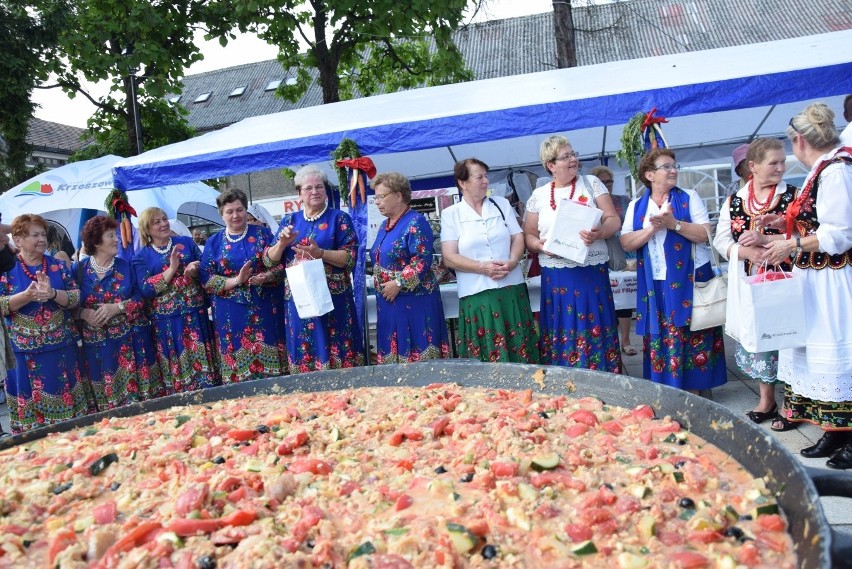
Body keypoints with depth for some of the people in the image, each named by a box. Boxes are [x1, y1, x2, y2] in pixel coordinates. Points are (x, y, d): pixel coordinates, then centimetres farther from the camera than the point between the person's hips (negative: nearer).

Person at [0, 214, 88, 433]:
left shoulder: (58, 265, 6)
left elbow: (76, 297, -1)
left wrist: (53, 294, -20)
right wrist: (27, 295, -24)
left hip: (61, 347, 2)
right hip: (25, 351, -2)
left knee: (64, 396, 8)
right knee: (30, 400, 3)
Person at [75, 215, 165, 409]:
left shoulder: (125, 266, 6)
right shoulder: (78, 269, 4)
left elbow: (141, 299, 0)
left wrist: (117, 308, -13)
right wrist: (84, 313, -15)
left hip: (131, 340, 1)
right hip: (97, 344, 0)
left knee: (135, 389, -1)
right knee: (105, 394, 2)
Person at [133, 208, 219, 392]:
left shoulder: (186, 242, 9)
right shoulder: (141, 257, 3)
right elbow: (145, 290, -8)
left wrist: (194, 272, -15)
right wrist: (172, 269, -15)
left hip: (195, 314, 2)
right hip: (167, 320, -1)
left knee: (202, 362, 4)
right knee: (177, 369, 3)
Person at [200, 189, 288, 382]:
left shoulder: (263, 234, 7)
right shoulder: (213, 242, 9)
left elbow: (280, 264, 2)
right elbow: (206, 279, 1)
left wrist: (266, 277, -18)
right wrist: (236, 281, -13)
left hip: (265, 308, 0)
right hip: (231, 315, 1)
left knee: (268, 358, -1)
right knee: (239, 360, 1)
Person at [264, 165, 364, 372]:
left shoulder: (339, 218, 2)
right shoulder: (289, 221, 13)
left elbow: (350, 258, -8)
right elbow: (270, 261, 9)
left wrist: (320, 253, -22)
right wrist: (282, 243, -10)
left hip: (333, 298, -3)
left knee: (335, 353, -2)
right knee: (303, 354, 6)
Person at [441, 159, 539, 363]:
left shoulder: (502, 204, 13)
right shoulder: (450, 214, 2)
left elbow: (518, 238, 9)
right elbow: (449, 258, -4)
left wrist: (512, 262, -10)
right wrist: (483, 267, -15)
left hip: (512, 289, 3)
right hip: (477, 294, -3)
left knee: (519, 350, 3)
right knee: (488, 358, -2)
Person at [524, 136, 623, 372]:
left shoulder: (592, 184, 6)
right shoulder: (538, 196, 8)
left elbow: (613, 219, 1)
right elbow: (528, 235, 11)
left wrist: (599, 233, -20)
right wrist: (540, 245, -12)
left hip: (592, 273, 0)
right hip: (556, 277, 1)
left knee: (595, 331, 0)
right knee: (562, 333, 2)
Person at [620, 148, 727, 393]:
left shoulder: (689, 198, 4)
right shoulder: (636, 206, 9)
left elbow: (704, 234, -6)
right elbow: (626, 243, -1)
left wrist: (674, 224, -19)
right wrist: (652, 228, -15)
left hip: (688, 281, -2)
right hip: (654, 285, 2)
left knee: (690, 337, -1)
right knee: (658, 337, 3)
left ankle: (693, 388, 9)